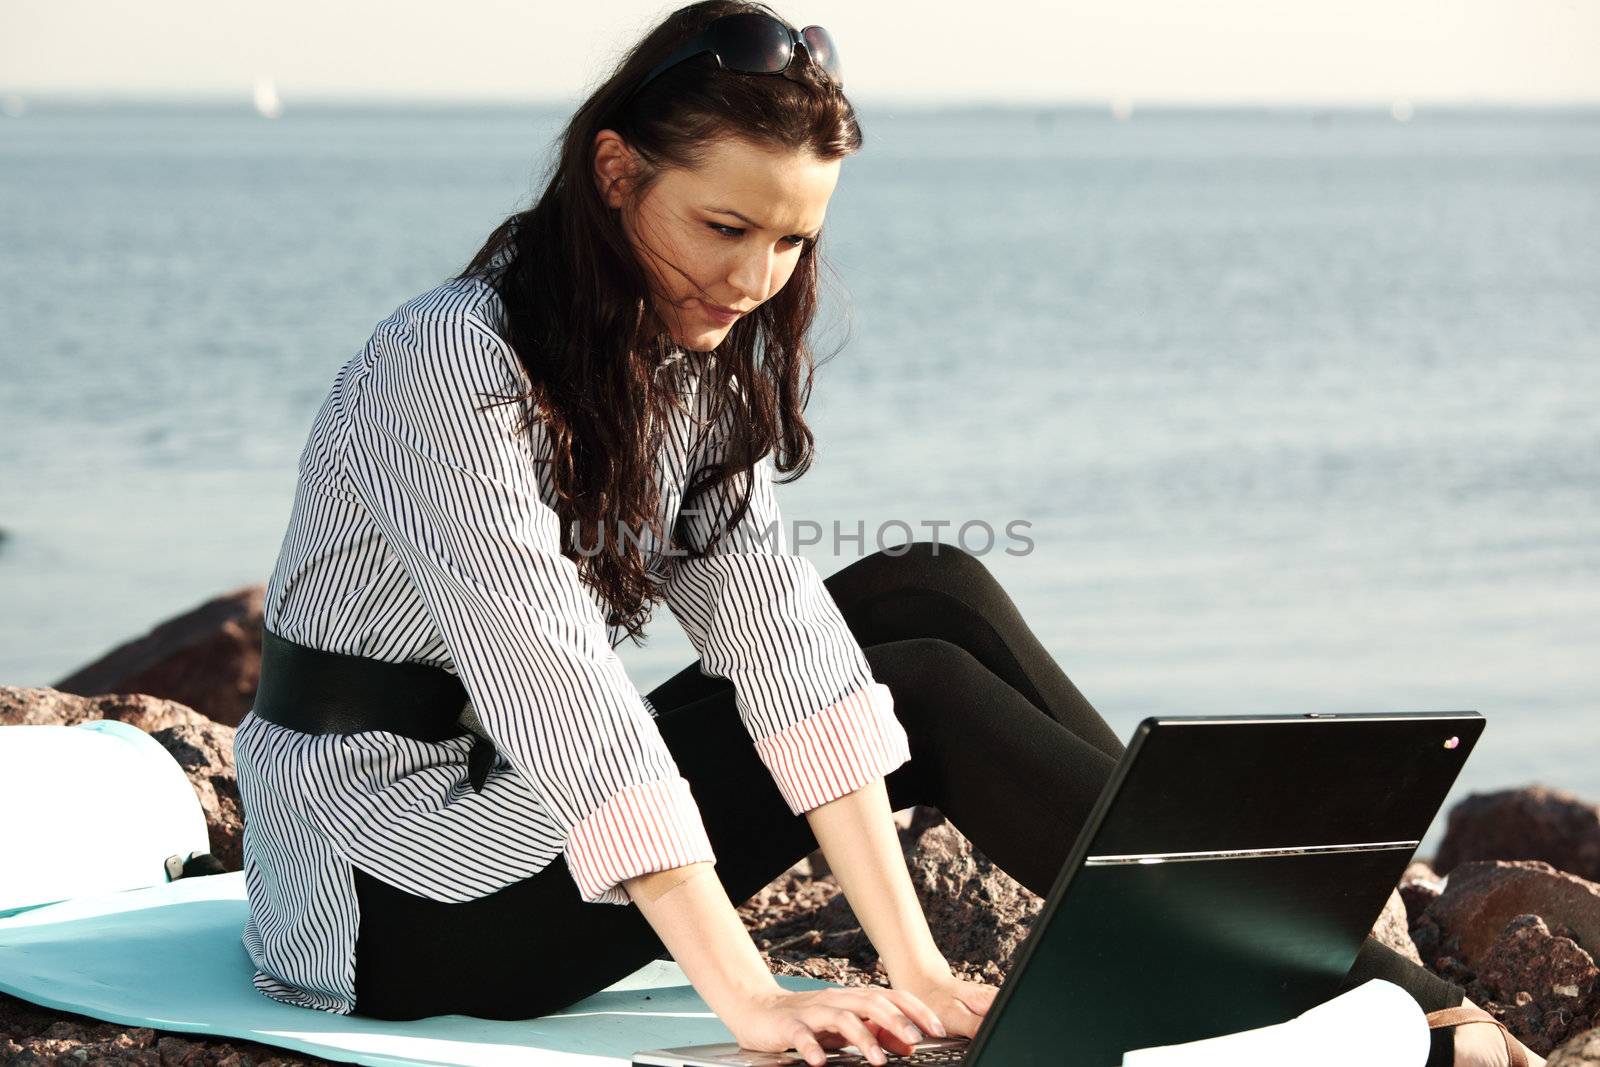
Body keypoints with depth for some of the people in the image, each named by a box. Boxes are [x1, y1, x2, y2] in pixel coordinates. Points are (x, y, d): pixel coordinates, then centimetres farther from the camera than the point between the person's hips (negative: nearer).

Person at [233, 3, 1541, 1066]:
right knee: (927, 692, -14)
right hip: (391, 898, -8)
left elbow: (773, 626, -9)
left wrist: (913, 956, -18)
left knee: (933, 593, -5)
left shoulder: (695, 368, 2)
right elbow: (566, 702, -31)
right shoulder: (454, 371, -24)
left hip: (511, 801, 8)